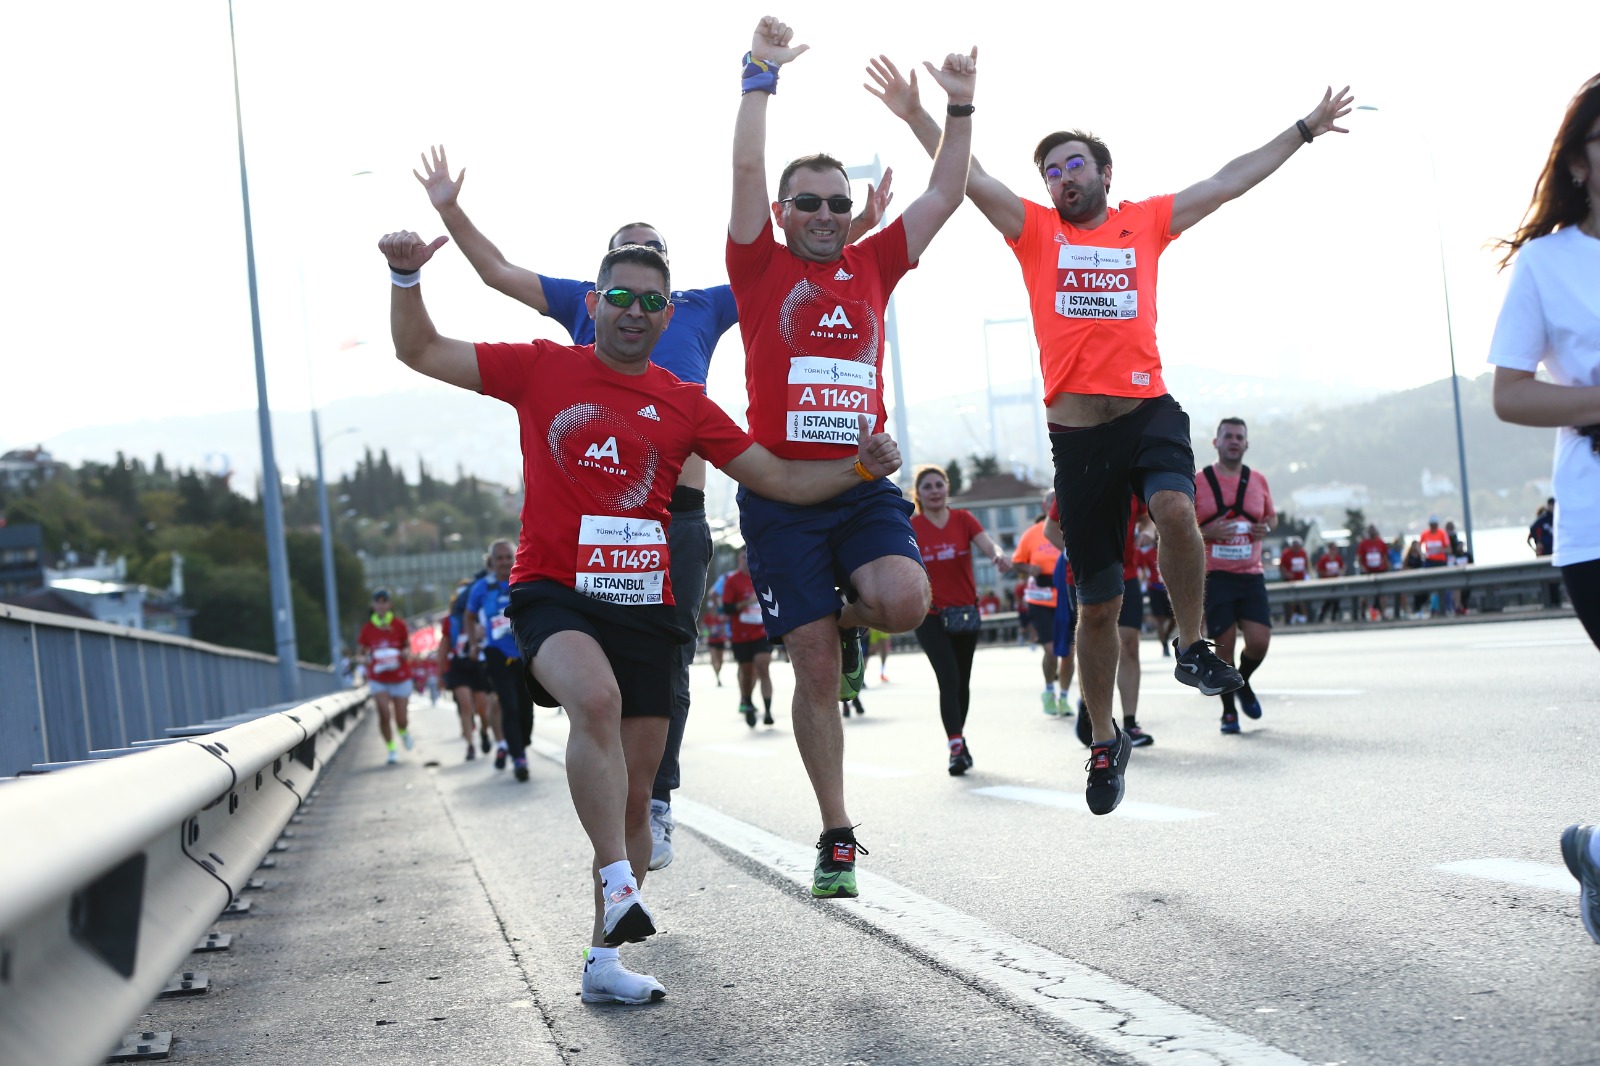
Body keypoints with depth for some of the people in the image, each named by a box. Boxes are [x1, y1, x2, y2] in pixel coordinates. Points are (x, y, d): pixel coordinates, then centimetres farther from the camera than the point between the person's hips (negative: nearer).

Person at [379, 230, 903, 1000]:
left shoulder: (684, 405, 9)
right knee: (597, 698, -36)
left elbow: (783, 481, 10)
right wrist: (407, 278, -11)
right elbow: (420, 352, 6)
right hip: (553, 591, -3)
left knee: (634, 796, 6)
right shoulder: (543, 370, 4)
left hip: (644, 605, 4)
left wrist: (859, 468, -6)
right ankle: (619, 884, -32)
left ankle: (604, 959, 18)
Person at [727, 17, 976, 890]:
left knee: (903, 601, -26)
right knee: (816, 672, -2)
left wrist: (961, 106, 5)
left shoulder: (870, 267, 13)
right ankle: (836, 838, 12)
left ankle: (849, 617, 14)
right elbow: (746, 170, -5)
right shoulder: (762, 268, 5)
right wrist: (761, 77, -7)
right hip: (781, 490, -2)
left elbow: (945, 194, 12)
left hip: (864, 482, 2)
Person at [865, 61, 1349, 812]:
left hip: (1148, 408, 0)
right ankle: (1105, 742, 25)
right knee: (1097, 604, 7)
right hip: (1077, 429, 0)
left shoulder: (1146, 223, 12)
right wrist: (916, 117, -9)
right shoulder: (1035, 230, 10)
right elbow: (970, 177, 2)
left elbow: (1230, 183, 17)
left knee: (1175, 508, -34)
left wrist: (1304, 130, 21)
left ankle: (1192, 648, -9)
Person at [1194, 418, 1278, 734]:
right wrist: (1205, 533, -17)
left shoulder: (1258, 481, 9)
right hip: (1213, 576, -3)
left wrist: (1267, 527, 0)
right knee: (1223, 646, -4)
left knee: (1259, 641, -9)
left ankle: (1243, 683, 25)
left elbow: (1271, 516, 23)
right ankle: (1228, 711, 16)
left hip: (1251, 575, 3)